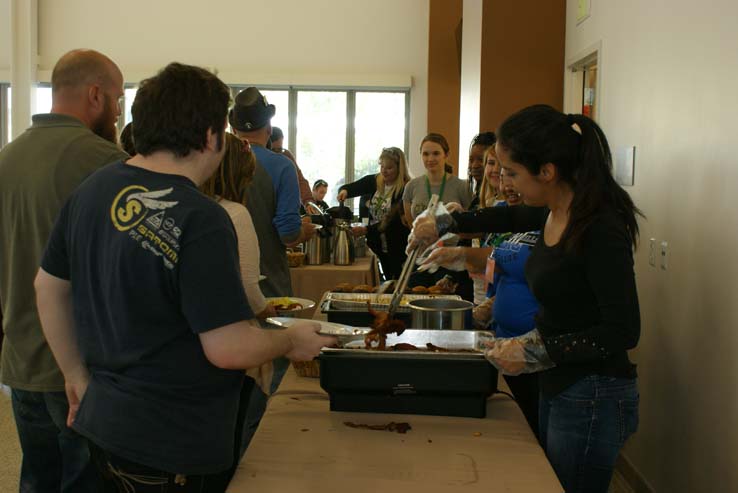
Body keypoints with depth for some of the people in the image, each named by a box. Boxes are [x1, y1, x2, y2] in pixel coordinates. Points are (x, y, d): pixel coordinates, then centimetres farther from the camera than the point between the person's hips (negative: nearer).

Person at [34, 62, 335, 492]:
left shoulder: (91, 190, 0)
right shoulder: (200, 220, -24)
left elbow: (49, 287, 10)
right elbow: (228, 348, -24)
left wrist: (77, 375, 18)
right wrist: (292, 341, -6)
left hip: (103, 421, 8)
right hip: (174, 450, -7)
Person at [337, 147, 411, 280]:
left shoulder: (405, 189, -17)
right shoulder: (374, 181, 1)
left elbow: (394, 221, -20)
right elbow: (350, 187, 4)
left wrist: (366, 230, -26)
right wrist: (344, 191, -20)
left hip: (397, 248, -5)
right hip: (379, 245, 5)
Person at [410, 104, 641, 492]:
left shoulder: (600, 229, -23)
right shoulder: (555, 211, 1)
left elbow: (623, 332, -22)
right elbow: (510, 218, 25)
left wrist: (539, 350, -22)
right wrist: (445, 223, 25)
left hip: (592, 397, -8)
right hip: (557, 386, 8)